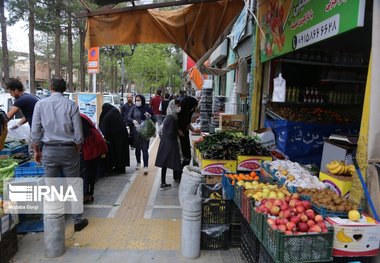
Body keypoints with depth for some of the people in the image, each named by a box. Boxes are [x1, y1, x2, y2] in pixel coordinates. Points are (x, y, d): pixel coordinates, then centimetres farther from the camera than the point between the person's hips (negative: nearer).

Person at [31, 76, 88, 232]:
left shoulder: (40, 104, -2)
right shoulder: (71, 105, -6)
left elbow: (35, 132, 0)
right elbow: (78, 133, -6)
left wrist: (37, 151, 13)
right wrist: (77, 150, 9)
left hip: (49, 150, 2)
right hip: (69, 149, -1)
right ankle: (77, 220, 15)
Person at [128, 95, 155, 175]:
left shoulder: (147, 108, -1)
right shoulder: (133, 108, 5)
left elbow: (154, 119, 3)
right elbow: (129, 117, -2)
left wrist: (150, 116, -18)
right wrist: (133, 121, -24)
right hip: (136, 131, 3)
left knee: (144, 149, -7)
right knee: (137, 148, 14)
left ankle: (145, 167, -5)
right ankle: (138, 163, 35)